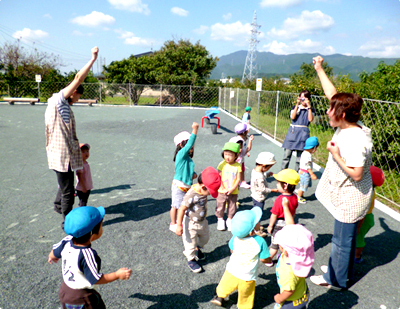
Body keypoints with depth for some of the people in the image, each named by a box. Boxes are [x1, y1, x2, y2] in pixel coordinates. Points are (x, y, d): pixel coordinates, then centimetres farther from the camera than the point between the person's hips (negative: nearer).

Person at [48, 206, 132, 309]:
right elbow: (96, 279, -28)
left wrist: (52, 257, 31)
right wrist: (117, 275, -19)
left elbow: (54, 253, 7)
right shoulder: (88, 255, -36)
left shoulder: (67, 241, -14)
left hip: (65, 290, 7)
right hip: (81, 296, -7)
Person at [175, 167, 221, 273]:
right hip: (191, 224, -7)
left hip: (202, 222, 8)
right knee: (191, 243, 13)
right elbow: (182, 209, -28)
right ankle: (191, 259, 40)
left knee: (205, 238, 28)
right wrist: (179, 226, -23)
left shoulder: (204, 191, -11)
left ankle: (197, 249, 57)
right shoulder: (191, 195, -35)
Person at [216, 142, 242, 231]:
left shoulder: (238, 166, -8)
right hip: (222, 191, 0)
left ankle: (229, 220, 33)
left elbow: (238, 179, -7)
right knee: (220, 207, 11)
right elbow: (219, 178, -8)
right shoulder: (222, 164, -9)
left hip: (233, 192, 0)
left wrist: (232, 189, -17)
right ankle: (220, 219, 32)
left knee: (232, 207, 12)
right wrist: (223, 189, -15)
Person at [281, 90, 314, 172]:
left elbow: (310, 119, -9)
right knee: (287, 154, -3)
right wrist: (297, 104, -10)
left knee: (300, 156, 2)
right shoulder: (295, 107, 11)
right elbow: (293, 117, -9)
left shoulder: (310, 110, 10)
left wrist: (309, 106, -9)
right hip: (293, 131, 0)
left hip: (303, 133, 0)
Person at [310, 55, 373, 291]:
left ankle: (336, 280, 29)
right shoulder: (346, 127, -3)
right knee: (344, 238, 25)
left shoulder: (356, 140, -29)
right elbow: (333, 95, 5)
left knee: (342, 240, 9)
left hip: (350, 199, -9)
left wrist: (336, 155, -25)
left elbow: (356, 174, -29)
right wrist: (320, 70, 8)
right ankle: (340, 269, 45)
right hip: (346, 196, 9)